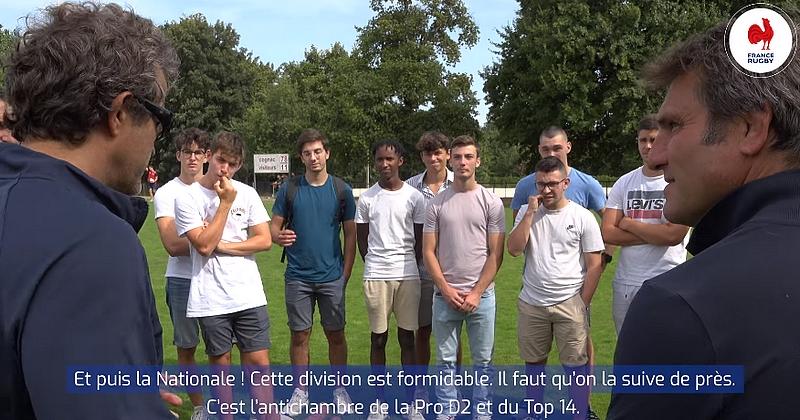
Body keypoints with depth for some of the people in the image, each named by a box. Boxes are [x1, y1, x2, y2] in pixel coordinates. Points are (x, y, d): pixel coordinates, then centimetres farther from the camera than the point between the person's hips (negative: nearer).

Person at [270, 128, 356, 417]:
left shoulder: (341, 190, 0)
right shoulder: (289, 188, 0)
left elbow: (350, 234, 2)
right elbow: (274, 227, 3)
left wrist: (346, 274, -3)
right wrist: (279, 237, -21)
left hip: (332, 277, 0)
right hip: (298, 277, 1)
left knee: (336, 334, 8)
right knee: (299, 335, 8)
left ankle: (340, 389, 24)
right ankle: (301, 390, 23)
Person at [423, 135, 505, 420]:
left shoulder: (491, 202, 1)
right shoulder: (437, 203, 4)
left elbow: (495, 254, -1)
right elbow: (428, 251, 3)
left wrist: (476, 292, -8)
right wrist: (446, 290, -5)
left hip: (481, 295, -1)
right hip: (445, 294, 1)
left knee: (482, 360, 8)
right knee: (445, 359, 9)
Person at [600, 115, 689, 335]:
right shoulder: (624, 183, 8)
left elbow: (673, 235, -16)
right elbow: (608, 234, -1)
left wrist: (628, 223, -5)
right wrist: (656, 235, -9)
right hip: (625, 283, 4)